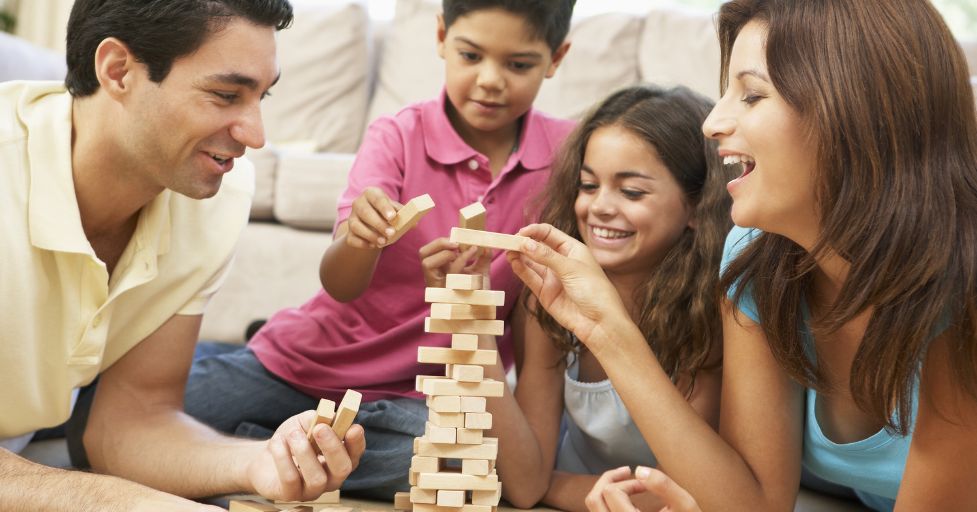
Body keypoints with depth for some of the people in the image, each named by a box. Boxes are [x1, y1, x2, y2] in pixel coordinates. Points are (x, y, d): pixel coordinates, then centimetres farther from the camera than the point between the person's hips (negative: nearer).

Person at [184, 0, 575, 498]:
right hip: (311, 358, -1)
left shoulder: (567, 152, -5)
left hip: (418, 392, 2)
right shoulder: (397, 137, -9)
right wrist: (360, 237, -41)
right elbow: (338, 284, -19)